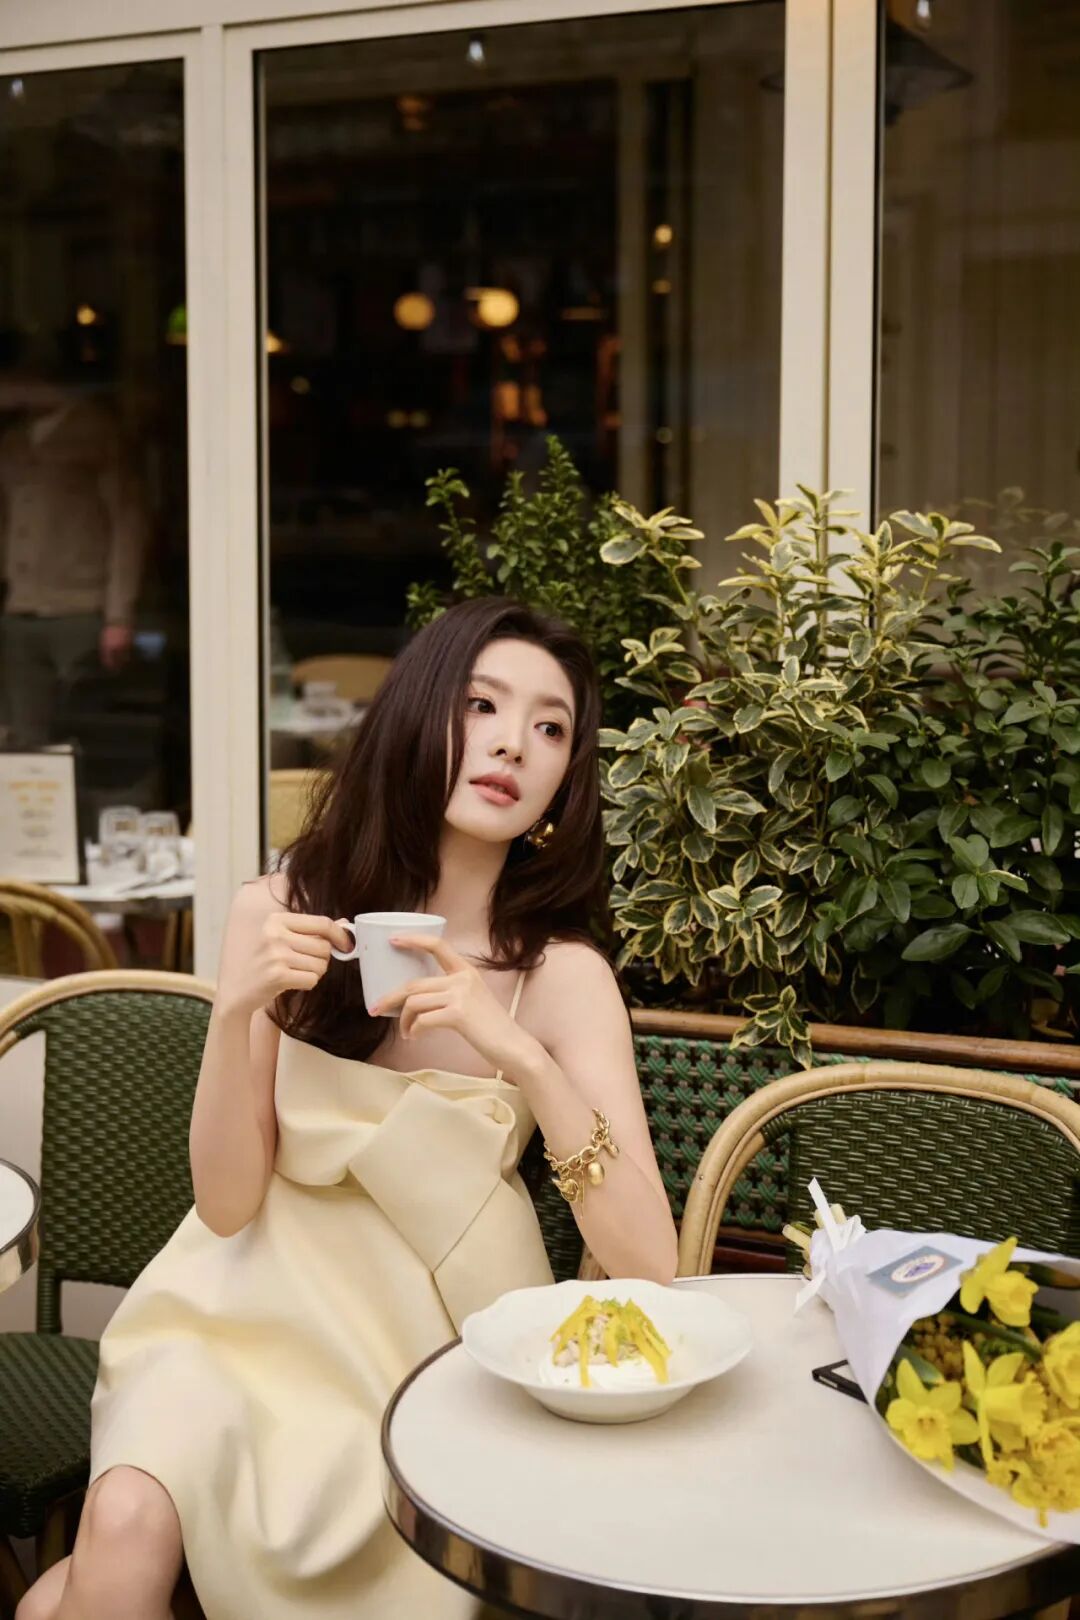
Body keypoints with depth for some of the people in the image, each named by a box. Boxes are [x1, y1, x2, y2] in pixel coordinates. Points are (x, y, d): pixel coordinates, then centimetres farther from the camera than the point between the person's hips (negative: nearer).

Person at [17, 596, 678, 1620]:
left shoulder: (562, 973, -12)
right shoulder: (283, 911, -7)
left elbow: (650, 1267, -19)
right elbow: (227, 1202, -8)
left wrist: (521, 1056, -31)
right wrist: (235, 1010, -25)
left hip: (427, 1333, -1)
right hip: (256, 1296, 2)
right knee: (122, 1527, -26)